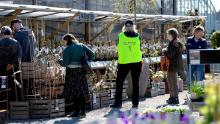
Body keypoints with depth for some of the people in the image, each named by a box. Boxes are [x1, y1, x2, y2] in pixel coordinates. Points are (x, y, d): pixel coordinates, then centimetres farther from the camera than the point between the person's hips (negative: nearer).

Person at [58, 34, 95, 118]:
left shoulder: (67, 49, -7)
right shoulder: (81, 46, 8)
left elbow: (65, 63, -11)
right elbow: (92, 54, 3)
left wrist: (60, 61, 9)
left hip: (72, 72, -5)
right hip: (81, 71, 5)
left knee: (74, 92, 1)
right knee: (81, 91, 10)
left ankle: (76, 111, 1)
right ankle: (83, 111, 11)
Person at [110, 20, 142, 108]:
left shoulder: (120, 36, -5)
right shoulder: (137, 36, -1)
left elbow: (118, 49, 0)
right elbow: (139, 49, 4)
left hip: (123, 62, -1)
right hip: (136, 62, 1)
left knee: (119, 83, 8)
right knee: (135, 83, 9)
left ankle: (118, 103, 6)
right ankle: (135, 103, 8)